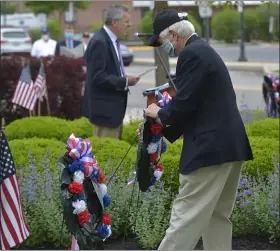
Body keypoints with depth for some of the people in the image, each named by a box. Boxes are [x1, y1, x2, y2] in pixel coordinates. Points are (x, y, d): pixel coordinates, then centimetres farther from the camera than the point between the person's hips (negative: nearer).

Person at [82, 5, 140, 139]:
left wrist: (125, 79, 3)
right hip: (105, 108, -10)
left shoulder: (111, 40, 12)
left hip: (113, 106, 10)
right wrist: (124, 82, -19)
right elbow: (97, 77, -23)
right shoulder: (99, 42, -19)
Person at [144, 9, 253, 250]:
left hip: (211, 148, -10)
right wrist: (163, 126, 19)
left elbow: (185, 102, -17)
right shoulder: (204, 50, 20)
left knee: (186, 217, -6)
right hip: (229, 145, 10)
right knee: (217, 217, 13)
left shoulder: (191, 54, -12)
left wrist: (160, 113, 2)